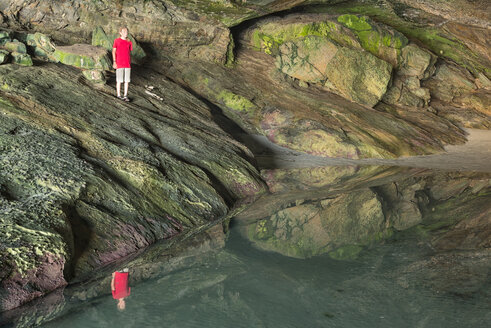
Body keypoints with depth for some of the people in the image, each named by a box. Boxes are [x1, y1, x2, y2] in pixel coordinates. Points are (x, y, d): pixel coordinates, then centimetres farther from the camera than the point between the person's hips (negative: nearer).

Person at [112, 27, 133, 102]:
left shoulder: (129, 42, 8)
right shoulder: (117, 41, -2)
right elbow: (114, 52, -1)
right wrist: (114, 62, -9)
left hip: (127, 64, 4)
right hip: (119, 64, -3)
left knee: (127, 80, 2)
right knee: (119, 80, 1)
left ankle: (125, 95, 8)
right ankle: (119, 95, 11)